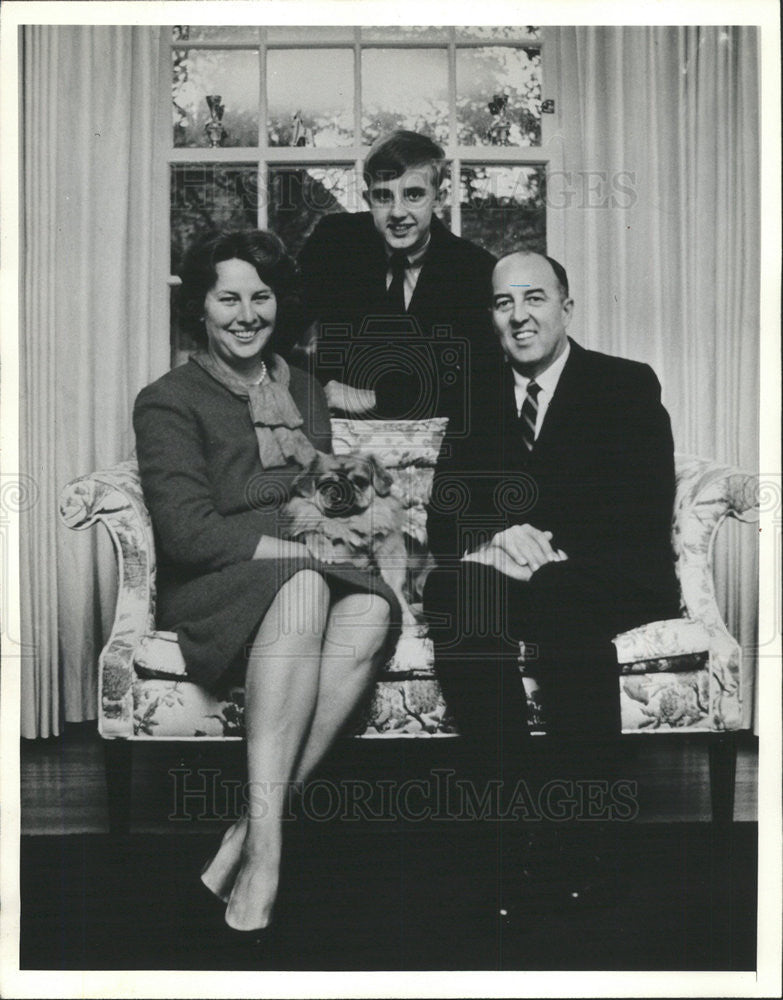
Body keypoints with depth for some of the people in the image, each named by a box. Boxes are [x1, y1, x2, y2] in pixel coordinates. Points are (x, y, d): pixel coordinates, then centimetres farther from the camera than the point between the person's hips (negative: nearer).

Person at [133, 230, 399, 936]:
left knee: (371, 608, -31)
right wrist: (301, 553, -18)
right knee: (304, 589, -39)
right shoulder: (169, 402, 2)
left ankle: (250, 830, -30)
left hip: (311, 573, 5)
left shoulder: (302, 390, 22)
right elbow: (187, 530, -11)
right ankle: (265, 847, -40)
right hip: (213, 591, -4)